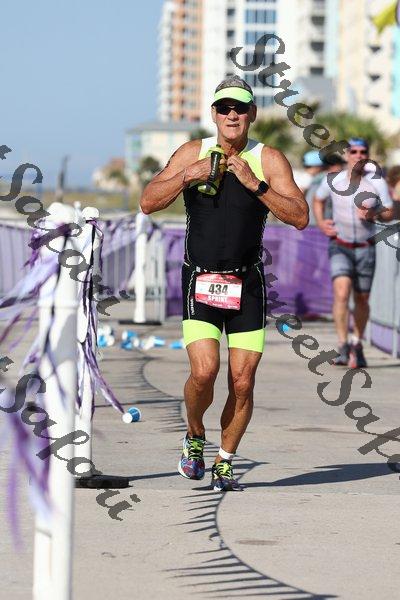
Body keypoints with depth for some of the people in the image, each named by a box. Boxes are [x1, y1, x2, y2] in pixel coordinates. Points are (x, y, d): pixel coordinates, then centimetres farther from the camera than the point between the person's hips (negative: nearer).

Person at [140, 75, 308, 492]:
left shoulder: (269, 160, -2)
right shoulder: (192, 153, 2)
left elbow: (300, 217, -11)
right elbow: (148, 203, -1)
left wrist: (255, 184, -21)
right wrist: (188, 176, -15)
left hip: (247, 285, 1)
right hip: (199, 283, -1)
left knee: (242, 382, -1)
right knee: (204, 371, -16)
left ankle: (224, 464, 16)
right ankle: (194, 436, 13)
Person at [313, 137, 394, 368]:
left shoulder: (377, 182, -5)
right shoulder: (333, 181, -3)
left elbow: (390, 213, 1)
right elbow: (318, 199, 17)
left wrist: (374, 214, -19)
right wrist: (321, 222, 1)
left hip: (366, 248, 1)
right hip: (340, 246, -1)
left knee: (362, 299, 10)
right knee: (342, 292, -20)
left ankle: (357, 345, 31)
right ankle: (343, 347, -21)